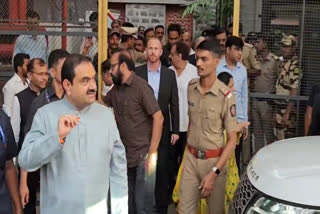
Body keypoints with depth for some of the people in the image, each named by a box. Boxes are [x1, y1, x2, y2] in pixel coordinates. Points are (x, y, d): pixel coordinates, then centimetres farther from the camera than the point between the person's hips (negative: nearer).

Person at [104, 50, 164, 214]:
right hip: (125, 155, 7)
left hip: (143, 155, -7)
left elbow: (158, 118, -17)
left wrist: (152, 153, -20)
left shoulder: (141, 86, -14)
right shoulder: (116, 89, 8)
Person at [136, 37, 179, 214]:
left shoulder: (170, 74, 2)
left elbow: (174, 104, 3)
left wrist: (175, 130, -1)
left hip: (162, 128, 1)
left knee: (162, 169, 7)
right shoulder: (137, 72, -1)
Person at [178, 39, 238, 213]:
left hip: (214, 160, -4)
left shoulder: (225, 95, -16)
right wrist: (188, 150, 7)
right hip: (191, 158, 4)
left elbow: (232, 139, -13)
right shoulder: (191, 87, -1)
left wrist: (214, 172, -17)